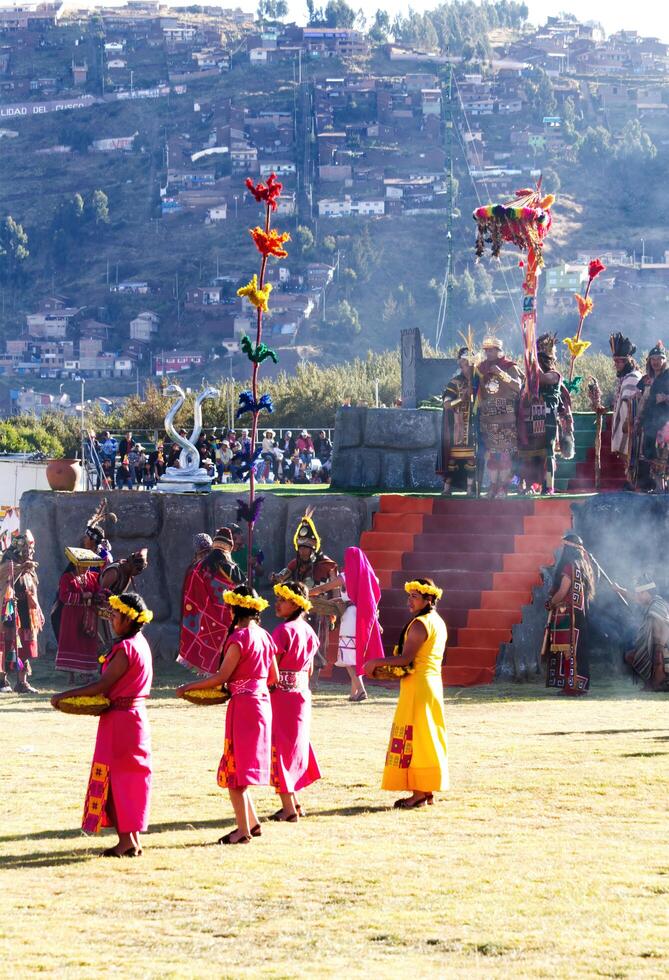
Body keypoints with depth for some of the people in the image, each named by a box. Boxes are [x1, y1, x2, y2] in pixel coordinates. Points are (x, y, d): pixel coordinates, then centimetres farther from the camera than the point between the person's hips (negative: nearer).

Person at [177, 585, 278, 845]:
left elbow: (221, 677, -16)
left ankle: (244, 830, -1)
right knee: (239, 769, 17)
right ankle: (252, 823, 17)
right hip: (262, 701, 8)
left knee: (234, 769, -1)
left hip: (243, 704, -8)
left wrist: (188, 687, -6)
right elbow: (273, 677, 14)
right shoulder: (264, 636, 8)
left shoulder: (239, 637, -15)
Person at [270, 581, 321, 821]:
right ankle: (294, 803, 23)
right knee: (293, 746, 18)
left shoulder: (283, 630, -17)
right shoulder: (307, 631, 8)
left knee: (279, 747, -1)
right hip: (302, 694, 8)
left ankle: (288, 808, -1)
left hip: (281, 694, -8)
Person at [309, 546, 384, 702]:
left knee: (349, 657, -4)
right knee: (359, 655, 14)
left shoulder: (345, 577, -4)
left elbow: (322, 589, 2)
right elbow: (375, 600, 14)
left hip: (351, 616, -6)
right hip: (367, 618, 6)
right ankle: (354, 692, 16)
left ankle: (360, 690, -19)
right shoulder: (369, 576, 10)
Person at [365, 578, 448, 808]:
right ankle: (429, 790, 15)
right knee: (428, 737, 13)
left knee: (414, 737, -6)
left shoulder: (419, 624, -15)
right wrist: (388, 666, 10)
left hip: (417, 685, -10)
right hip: (433, 683, 10)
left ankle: (419, 792, -7)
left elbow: (406, 658, -22)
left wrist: (376, 663, -16)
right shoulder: (439, 623, 15)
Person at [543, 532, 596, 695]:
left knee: (568, 650, -9)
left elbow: (562, 592, -17)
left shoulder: (570, 566, -12)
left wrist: (550, 604, 2)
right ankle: (579, 685, 13)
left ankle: (572, 685, -12)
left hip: (568, 614, -9)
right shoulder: (583, 566, 16)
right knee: (577, 649, 11)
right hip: (581, 613, 9)